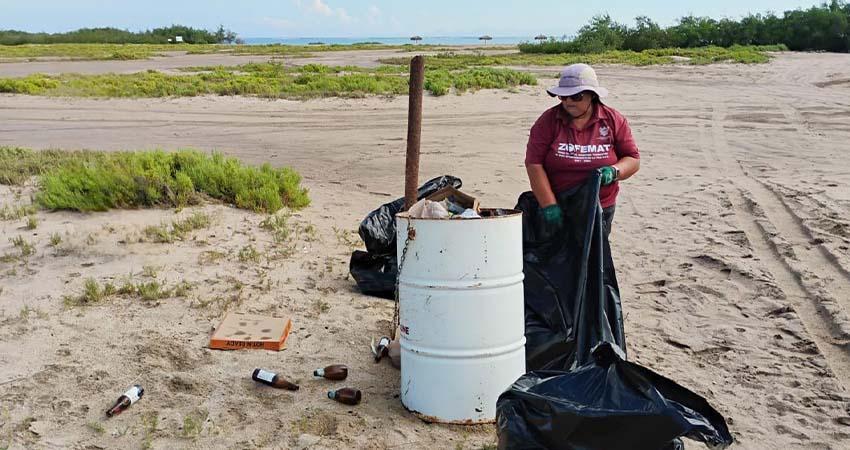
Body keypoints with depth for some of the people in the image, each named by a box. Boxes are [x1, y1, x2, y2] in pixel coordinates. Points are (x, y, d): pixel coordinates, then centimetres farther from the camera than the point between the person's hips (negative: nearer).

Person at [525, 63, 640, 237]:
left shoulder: (614, 121, 1)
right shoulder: (548, 121, -4)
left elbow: (633, 159, 6)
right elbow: (534, 164, -9)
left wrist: (614, 171, -18)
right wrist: (549, 205, -17)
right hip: (558, 210, -1)